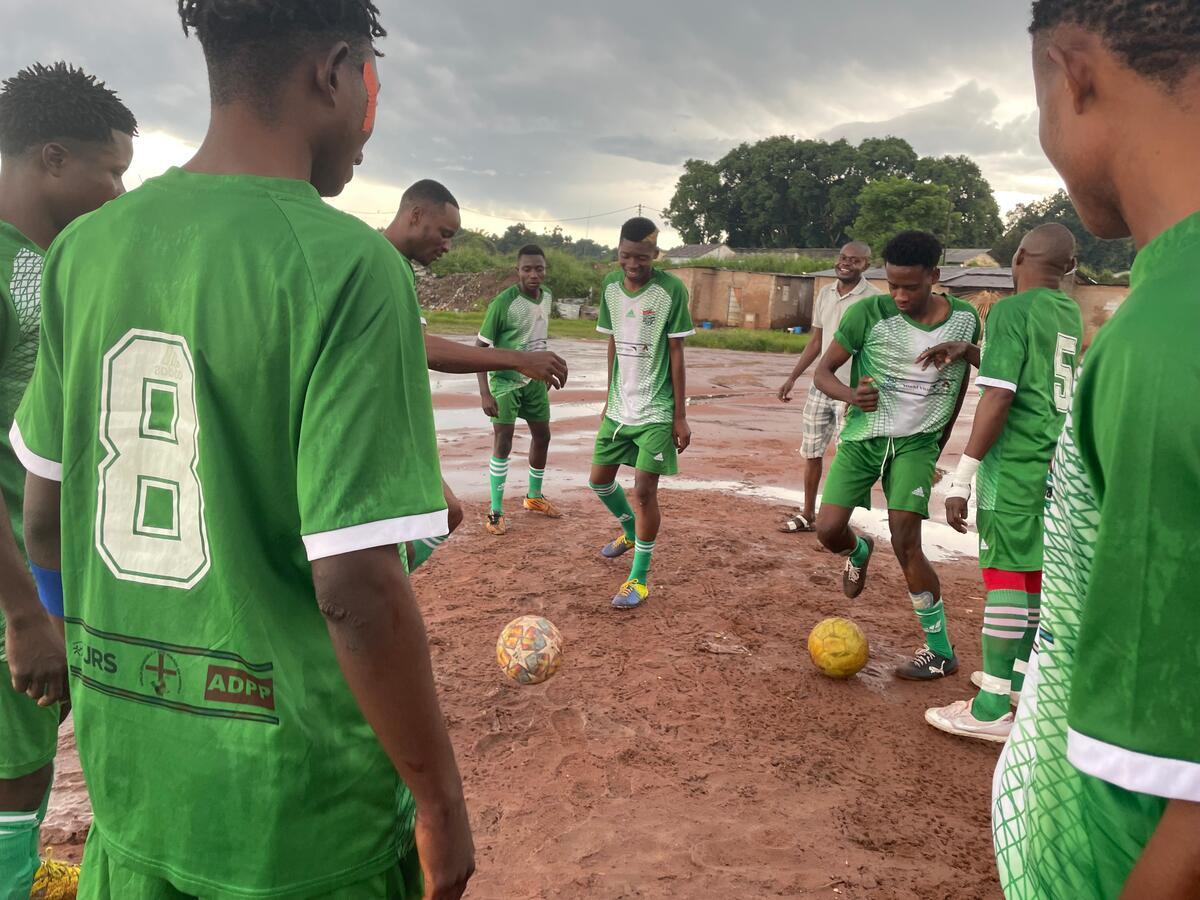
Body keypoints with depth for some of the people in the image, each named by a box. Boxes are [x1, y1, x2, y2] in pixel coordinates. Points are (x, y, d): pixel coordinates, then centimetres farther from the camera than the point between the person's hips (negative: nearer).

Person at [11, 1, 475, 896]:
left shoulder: (84, 247, -1)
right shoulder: (347, 265, -21)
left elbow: (44, 522, 6)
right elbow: (356, 592, -24)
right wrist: (442, 803, -10)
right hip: (298, 822, -5)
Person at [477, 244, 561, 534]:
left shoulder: (547, 297, -1)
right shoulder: (503, 302, -21)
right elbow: (480, 346, -18)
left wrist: (545, 373, 17)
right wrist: (484, 393, -24)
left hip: (534, 378, 7)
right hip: (505, 379, -7)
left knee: (542, 435, 13)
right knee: (503, 439, -11)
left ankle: (534, 497, 32)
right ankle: (495, 511, -3)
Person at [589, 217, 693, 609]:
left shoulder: (671, 290, -13)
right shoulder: (610, 286, 2)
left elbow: (676, 354, -10)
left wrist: (680, 416, -9)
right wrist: (610, 399, 15)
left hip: (656, 410, -6)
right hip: (619, 407, 6)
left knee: (645, 488, -8)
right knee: (599, 478, 13)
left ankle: (640, 578, 7)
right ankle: (630, 532, 42)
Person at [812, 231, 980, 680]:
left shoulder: (965, 319, -6)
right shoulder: (868, 313, -14)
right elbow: (823, 371, -8)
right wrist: (850, 394, -31)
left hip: (917, 443, -1)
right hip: (862, 436, 1)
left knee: (906, 543, -11)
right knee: (828, 529, -9)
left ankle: (941, 651, 3)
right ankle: (859, 551, 31)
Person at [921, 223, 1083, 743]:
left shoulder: (1010, 311, -10)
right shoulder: (1069, 315, 14)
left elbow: (998, 398, -18)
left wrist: (962, 477, -17)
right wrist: (968, 352, 19)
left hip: (1016, 462, -8)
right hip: (1058, 461, 8)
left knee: (1004, 570, -5)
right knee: (1035, 568, 16)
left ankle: (992, 709, -1)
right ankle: (1021, 676, 29)